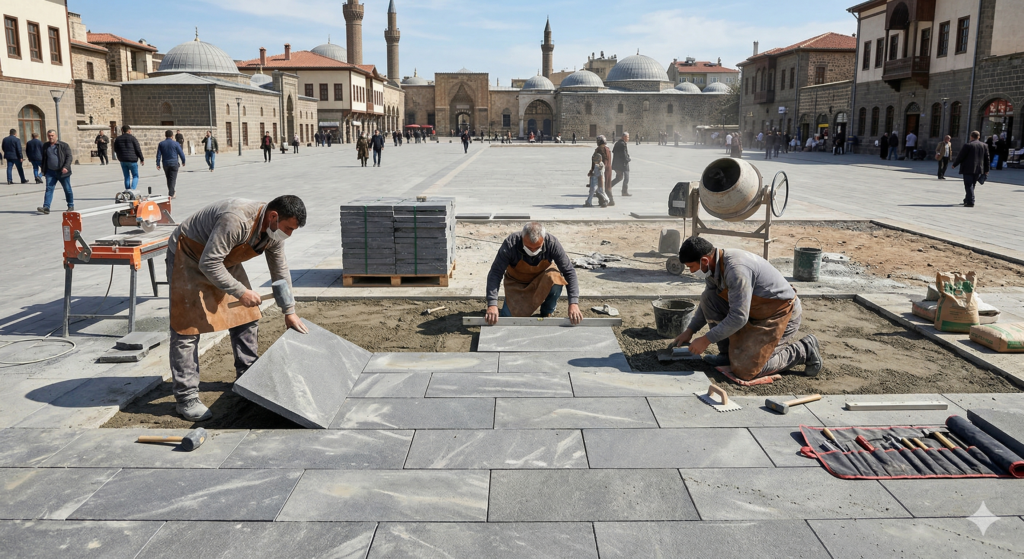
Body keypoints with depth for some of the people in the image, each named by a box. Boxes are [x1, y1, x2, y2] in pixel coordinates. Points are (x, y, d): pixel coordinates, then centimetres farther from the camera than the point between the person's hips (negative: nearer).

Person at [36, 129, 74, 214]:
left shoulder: (64, 145, -4)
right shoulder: (45, 146, 11)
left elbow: (69, 157, -9)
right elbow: (43, 158, 21)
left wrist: (66, 167, -23)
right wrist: (43, 170, 17)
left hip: (62, 172, -4)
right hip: (50, 172, 4)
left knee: (67, 190, 7)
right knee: (49, 189, -6)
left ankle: (71, 206, 23)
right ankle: (46, 207, -12)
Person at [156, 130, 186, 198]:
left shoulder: (161, 144, 3)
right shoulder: (176, 143, -6)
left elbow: (158, 155, 2)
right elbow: (181, 153, -3)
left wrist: (158, 164, 4)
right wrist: (183, 161, 11)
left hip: (165, 164, 3)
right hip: (174, 163, -3)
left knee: (168, 179, 16)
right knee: (173, 179, -4)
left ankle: (171, 193, 26)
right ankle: (171, 194, -13)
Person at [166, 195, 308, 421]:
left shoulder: (274, 231, -9)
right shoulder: (236, 220, -37)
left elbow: (280, 270, 5)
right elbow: (208, 263, -35)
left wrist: (289, 311, 9)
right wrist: (240, 292, -31)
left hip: (224, 260, 9)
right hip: (188, 257, -8)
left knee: (247, 316, 8)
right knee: (187, 327, -11)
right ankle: (186, 398, -7)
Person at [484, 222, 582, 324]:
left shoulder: (552, 243, -30)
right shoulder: (510, 244, -32)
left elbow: (569, 272, -27)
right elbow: (495, 273, -31)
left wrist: (573, 303, -38)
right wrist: (492, 305, -43)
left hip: (543, 278, 0)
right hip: (517, 282, 0)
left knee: (555, 279, -34)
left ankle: (546, 313, -5)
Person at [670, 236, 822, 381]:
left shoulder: (736, 269, -31)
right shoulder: (714, 266, -1)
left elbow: (739, 317, -31)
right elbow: (708, 303, 17)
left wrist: (706, 340, -24)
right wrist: (690, 331, 11)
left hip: (781, 315, -9)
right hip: (755, 313, 9)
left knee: (743, 369, -13)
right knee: (707, 298, -2)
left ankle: (803, 350, 2)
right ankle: (728, 353, 6)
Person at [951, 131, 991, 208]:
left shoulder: (968, 145, -10)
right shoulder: (984, 146, 8)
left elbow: (960, 156, -8)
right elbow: (987, 158, 10)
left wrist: (954, 164, 6)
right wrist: (986, 170, 16)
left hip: (968, 169, -6)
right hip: (978, 170, 6)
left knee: (968, 186, -5)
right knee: (972, 186, 16)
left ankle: (970, 202, -11)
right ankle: (967, 200, 24)